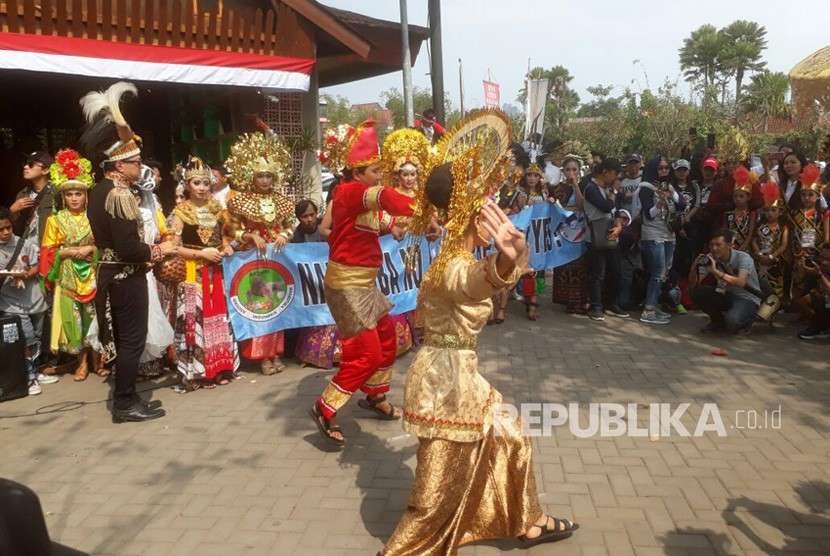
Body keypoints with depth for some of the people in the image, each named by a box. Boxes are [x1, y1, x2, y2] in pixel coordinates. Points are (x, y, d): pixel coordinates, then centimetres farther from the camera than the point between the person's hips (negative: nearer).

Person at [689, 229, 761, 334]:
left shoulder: (743, 258, -20)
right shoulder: (709, 259, -8)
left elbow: (741, 282, -38)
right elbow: (694, 285, -12)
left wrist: (716, 272, -44)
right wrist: (694, 267, -31)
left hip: (747, 299, -5)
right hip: (726, 296, 5)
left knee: (732, 321, -35)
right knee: (697, 293, -21)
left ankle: (745, 322, 4)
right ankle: (718, 321, 5)